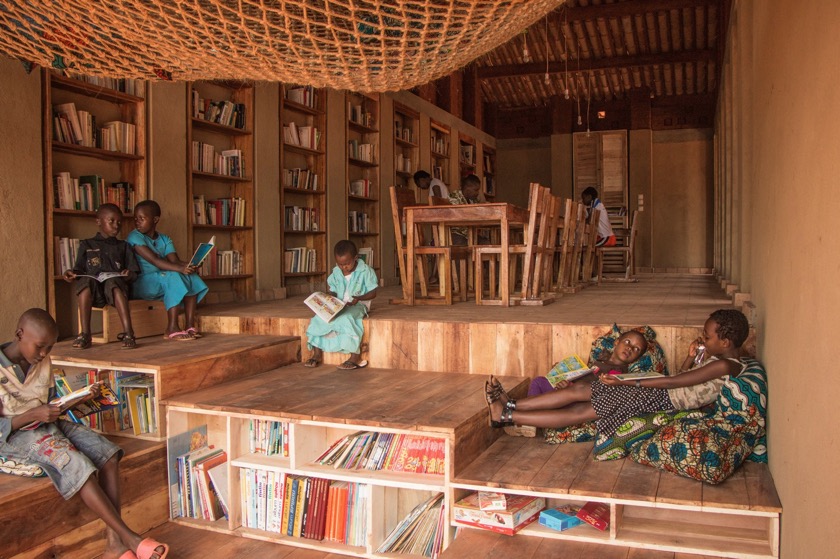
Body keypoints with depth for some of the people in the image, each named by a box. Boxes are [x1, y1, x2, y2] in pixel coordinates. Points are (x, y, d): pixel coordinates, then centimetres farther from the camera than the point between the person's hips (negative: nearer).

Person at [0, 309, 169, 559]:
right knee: (76, 463, -30)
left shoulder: (43, 363, 4)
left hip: (47, 425, 7)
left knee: (107, 452, -16)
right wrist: (33, 414, -28)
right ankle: (128, 537, -26)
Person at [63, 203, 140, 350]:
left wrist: (129, 275, -7)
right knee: (86, 281, -34)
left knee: (113, 282, -36)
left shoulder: (123, 246, 24)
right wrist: (72, 274, -7)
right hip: (93, 292, 1)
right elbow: (80, 271, 15)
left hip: (116, 284, 0)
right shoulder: (87, 245, 22)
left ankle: (128, 332, -45)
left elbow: (134, 273, 16)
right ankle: (84, 334, -36)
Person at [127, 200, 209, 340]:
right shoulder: (134, 237, -9)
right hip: (140, 283, -7)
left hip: (161, 282, 7)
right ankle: (172, 329, -31)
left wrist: (188, 265, -26)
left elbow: (175, 260, -2)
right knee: (173, 277, -31)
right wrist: (179, 269, -36)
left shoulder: (164, 239, 12)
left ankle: (189, 325, -17)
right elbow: (154, 260, -22)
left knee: (192, 278, -14)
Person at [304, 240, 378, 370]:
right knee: (318, 319, -15)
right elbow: (333, 291, 13)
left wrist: (358, 298, -24)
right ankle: (317, 353, -4)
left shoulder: (365, 271, -10)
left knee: (346, 318, -36)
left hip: (358, 305, -5)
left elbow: (373, 293, -8)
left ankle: (355, 357, -28)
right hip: (339, 305, 6)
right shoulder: (336, 272, 5)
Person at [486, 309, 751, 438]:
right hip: (660, 393, 9)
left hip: (661, 399, -9)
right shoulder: (719, 358, 13)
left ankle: (506, 416, -13)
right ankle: (511, 405, -4)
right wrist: (691, 357, 3)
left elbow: (674, 381, -20)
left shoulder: (724, 366, -17)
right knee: (578, 389, -4)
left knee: (579, 412, -14)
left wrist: (627, 382, -19)